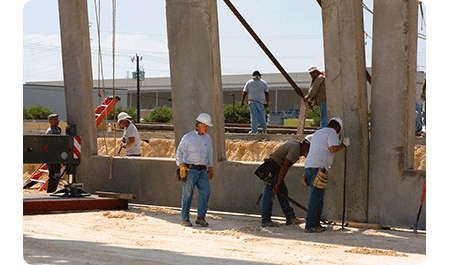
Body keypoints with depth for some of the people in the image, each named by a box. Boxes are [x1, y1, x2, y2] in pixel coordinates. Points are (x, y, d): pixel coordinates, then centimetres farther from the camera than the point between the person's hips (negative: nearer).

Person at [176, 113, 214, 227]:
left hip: (202, 171, 4)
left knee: (205, 191, -11)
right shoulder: (188, 137, -1)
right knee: (187, 194, -4)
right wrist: (181, 166, -16)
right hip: (190, 170, -4)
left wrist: (210, 167, 24)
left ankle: (201, 218, -5)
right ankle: (184, 219, 5)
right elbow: (179, 152, -4)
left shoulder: (207, 138, 14)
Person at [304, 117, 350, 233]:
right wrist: (344, 145, 3)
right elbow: (333, 149, -13)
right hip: (318, 167, -9)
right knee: (315, 197, -9)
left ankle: (316, 224, 14)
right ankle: (310, 225, -11)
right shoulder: (331, 132, 0)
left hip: (308, 166, 9)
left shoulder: (317, 133, 26)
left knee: (318, 197, 14)